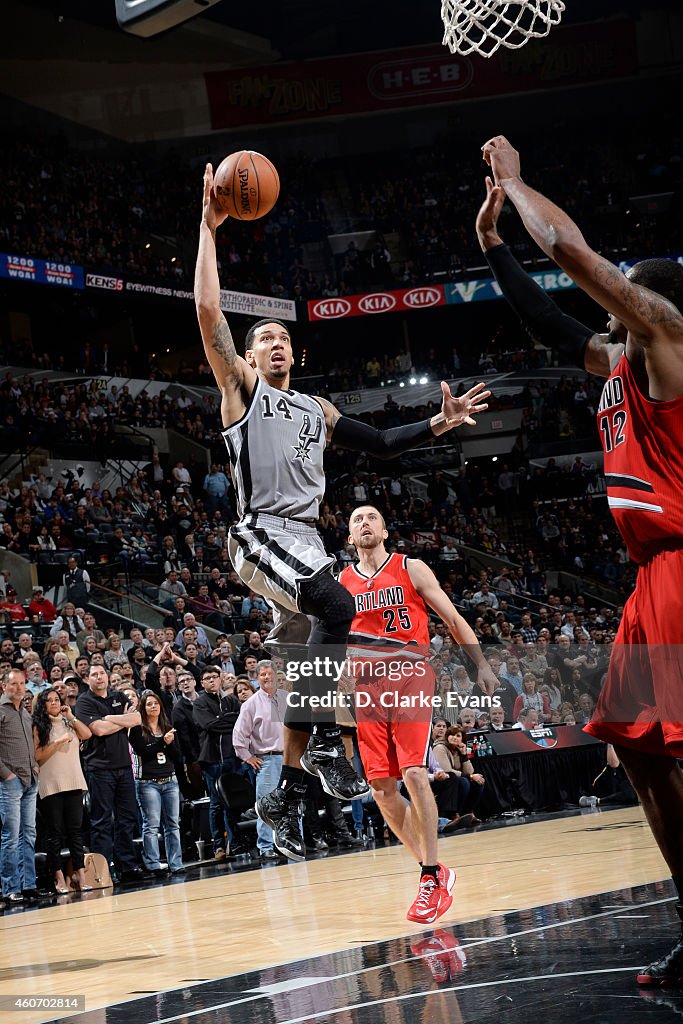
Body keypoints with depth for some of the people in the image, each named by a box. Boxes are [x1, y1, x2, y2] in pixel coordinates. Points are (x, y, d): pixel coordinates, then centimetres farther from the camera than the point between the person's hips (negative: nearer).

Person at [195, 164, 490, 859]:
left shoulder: (316, 409, 24)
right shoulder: (241, 387, 7)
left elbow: (380, 444, 25)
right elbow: (208, 312, -5)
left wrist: (439, 425, 12)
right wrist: (209, 227, -7)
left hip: (305, 540, 7)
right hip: (260, 535, -7)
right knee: (335, 607, -31)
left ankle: (286, 795, 15)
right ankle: (325, 741, -21)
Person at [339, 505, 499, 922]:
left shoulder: (412, 569, 4)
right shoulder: (340, 583, 11)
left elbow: (453, 619, 6)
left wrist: (483, 665, 0)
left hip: (410, 680, -4)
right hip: (367, 688, 4)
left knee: (414, 774, -18)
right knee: (381, 788, -1)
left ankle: (432, 878, -10)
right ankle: (433, 869, 13)